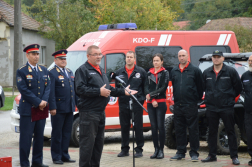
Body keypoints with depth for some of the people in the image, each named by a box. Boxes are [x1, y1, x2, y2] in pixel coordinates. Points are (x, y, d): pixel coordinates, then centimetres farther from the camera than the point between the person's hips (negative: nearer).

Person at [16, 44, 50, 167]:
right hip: (28, 109, -6)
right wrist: (38, 102, -15)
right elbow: (23, 90, -12)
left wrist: (44, 101, -7)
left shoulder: (44, 70, 13)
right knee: (26, 138, -4)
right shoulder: (21, 71, -5)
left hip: (41, 109, 6)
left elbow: (48, 86, 9)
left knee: (39, 137, 10)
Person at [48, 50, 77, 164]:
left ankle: (65, 155, 18)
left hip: (70, 108, 7)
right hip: (58, 109, -7)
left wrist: (76, 103, 12)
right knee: (57, 134, 0)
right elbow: (51, 92, -13)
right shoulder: (52, 73, -7)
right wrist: (52, 107, -18)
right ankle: (56, 157, 6)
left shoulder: (70, 72, 16)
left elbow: (74, 89, 19)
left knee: (67, 133, 11)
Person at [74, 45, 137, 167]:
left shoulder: (101, 71, 21)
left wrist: (123, 92, 17)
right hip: (88, 112, -9)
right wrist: (99, 92, -21)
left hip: (101, 112, 9)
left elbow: (108, 88, 27)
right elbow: (80, 89, -19)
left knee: (99, 142, 13)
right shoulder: (83, 70, -7)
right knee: (87, 142, -9)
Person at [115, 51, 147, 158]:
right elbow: (117, 87, 19)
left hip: (136, 104, -3)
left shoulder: (141, 72, 4)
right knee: (124, 127, 6)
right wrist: (121, 93, 6)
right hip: (123, 104, 3)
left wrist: (142, 98, -1)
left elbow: (145, 87, 6)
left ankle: (139, 149, 6)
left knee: (138, 127, -1)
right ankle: (125, 149, 15)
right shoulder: (119, 72, 11)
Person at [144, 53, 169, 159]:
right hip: (150, 103, 4)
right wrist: (152, 100, -8)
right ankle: (156, 149, 9)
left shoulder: (165, 73, 2)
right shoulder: (149, 73, 13)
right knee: (153, 126, 4)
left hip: (161, 103, -4)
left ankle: (161, 150, 0)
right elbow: (146, 88, 5)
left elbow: (163, 88, -8)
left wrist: (151, 95, -12)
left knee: (160, 126, -5)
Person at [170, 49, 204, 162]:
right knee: (179, 130, 8)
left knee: (193, 130, -2)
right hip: (178, 105, 5)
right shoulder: (174, 71, 13)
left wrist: (197, 98, 0)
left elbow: (200, 86, 2)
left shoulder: (195, 70, 0)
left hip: (191, 105, -4)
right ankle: (181, 152, 15)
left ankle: (194, 153, 3)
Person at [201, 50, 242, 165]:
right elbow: (203, 87, 18)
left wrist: (230, 97, 6)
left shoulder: (231, 71, -2)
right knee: (212, 132, 9)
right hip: (211, 107, 3)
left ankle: (234, 157, 3)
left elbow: (238, 87, 4)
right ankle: (212, 155, 18)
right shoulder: (206, 73, 8)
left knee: (231, 132, -1)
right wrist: (209, 98, 13)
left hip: (226, 107, -3)